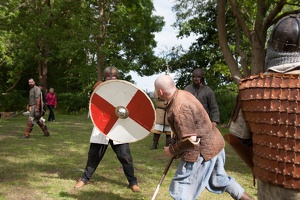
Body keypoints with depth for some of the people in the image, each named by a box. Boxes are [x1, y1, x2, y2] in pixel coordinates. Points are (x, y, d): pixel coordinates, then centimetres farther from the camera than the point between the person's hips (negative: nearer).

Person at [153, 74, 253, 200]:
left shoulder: (178, 108, -29)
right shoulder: (183, 94, 2)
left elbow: (189, 140, -29)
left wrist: (172, 150, -13)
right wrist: (175, 140, 14)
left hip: (202, 150, -10)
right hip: (213, 144, 10)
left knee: (182, 189, 2)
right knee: (220, 179, 27)